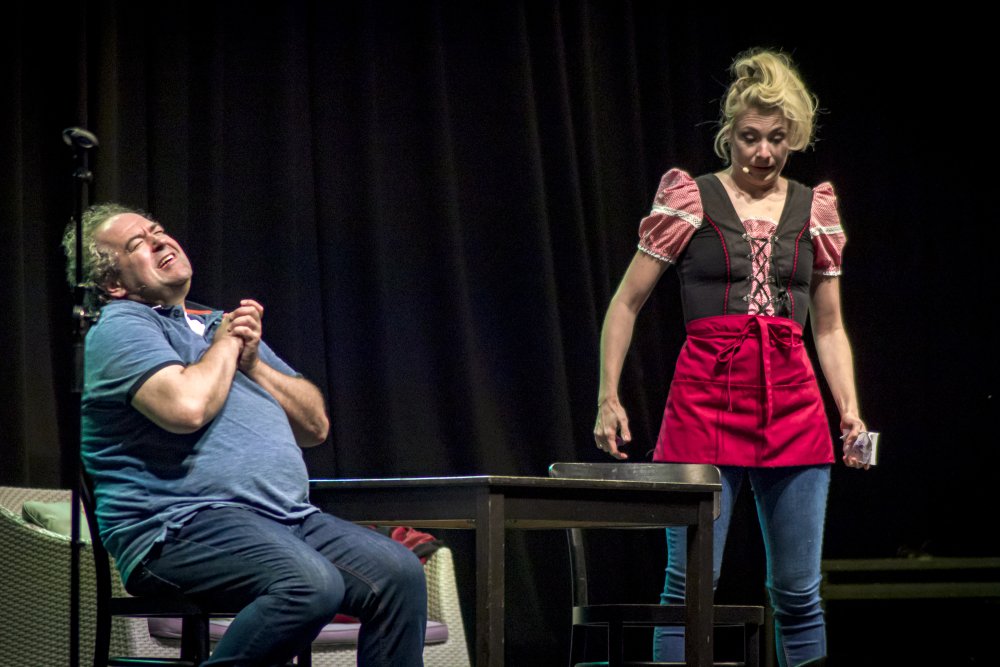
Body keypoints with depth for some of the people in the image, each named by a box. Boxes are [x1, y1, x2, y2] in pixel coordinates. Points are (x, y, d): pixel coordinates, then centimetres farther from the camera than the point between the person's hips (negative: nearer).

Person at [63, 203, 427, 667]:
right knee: (311, 584, -33)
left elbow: (314, 426, 21)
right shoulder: (121, 328, 1)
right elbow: (186, 408, -20)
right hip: (182, 524, -8)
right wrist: (223, 346, -1)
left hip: (286, 520, 8)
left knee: (399, 573, -13)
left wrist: (253, 363, 6)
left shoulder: (223, 324, 26)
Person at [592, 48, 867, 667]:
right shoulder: (689, 198, 3)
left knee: (798, 591, 5)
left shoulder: (815, 209, 12)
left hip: (793, 404, 3)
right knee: (689, 584, -7)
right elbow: (627, 303, 5)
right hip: (707, 398, -3)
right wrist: (609, 398, -3)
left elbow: (830, 327, 16)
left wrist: (850, 408, 3)